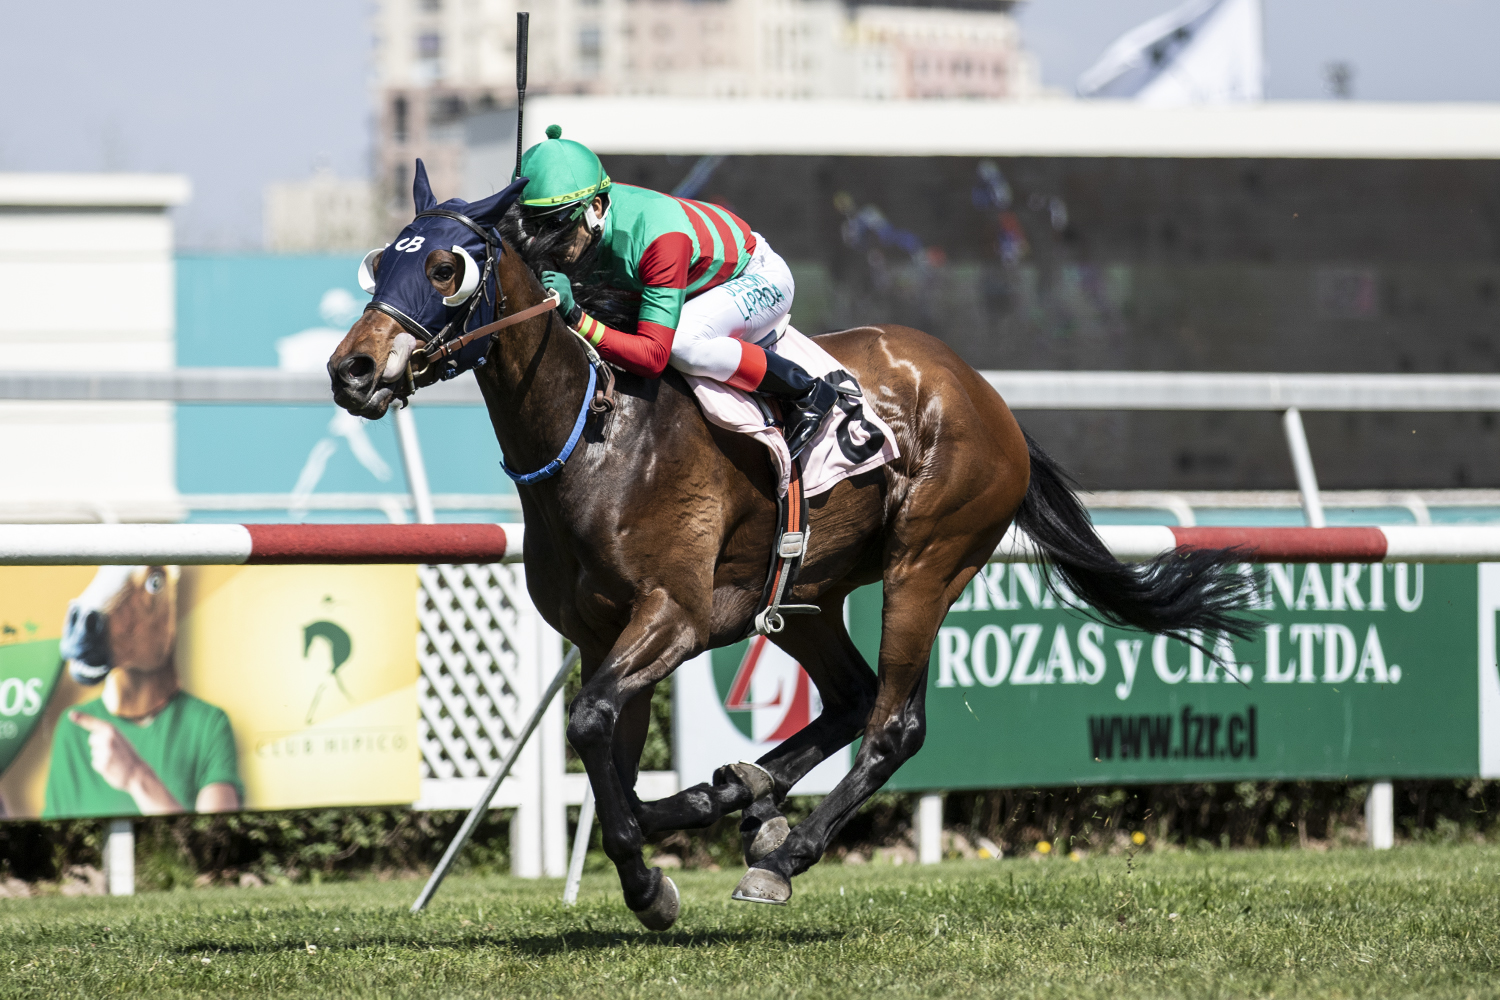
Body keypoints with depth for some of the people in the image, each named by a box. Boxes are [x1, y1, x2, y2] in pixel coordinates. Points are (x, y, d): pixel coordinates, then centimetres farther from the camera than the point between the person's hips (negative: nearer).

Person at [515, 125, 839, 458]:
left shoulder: (658, 236, -41)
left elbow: (653, 356, -43)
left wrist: (576, 318, -52)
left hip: (760, 277, -9)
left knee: (680, 341, -33)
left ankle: (806, 392, -14)